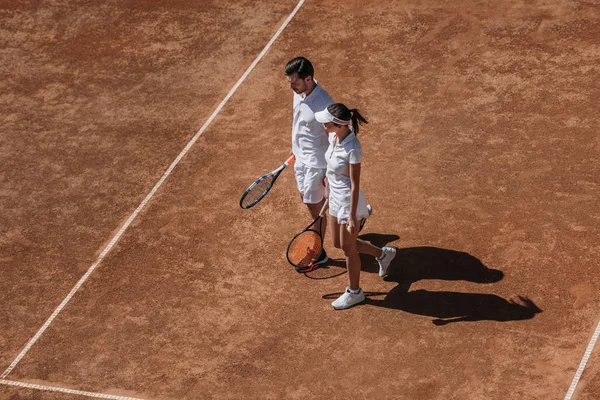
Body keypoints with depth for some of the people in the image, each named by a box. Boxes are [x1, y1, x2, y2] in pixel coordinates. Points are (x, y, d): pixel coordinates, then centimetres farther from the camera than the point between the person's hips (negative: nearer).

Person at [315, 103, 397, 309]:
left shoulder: (352, 149, -29)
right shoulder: (333, 136, -7)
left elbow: (355, 185, -24)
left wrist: (352, 218, -21)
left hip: (348, 201, -9)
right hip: (335, 198, 9)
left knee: (348, 249, 10)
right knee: (338, 244, 22)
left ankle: (354, 292, 32)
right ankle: (383, 254, 42)